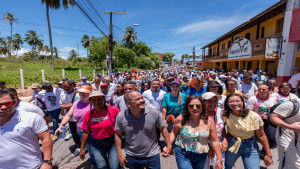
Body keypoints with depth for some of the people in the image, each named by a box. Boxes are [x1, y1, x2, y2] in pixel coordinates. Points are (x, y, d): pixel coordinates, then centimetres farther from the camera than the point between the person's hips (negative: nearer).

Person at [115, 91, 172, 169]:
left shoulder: (154, 113, -19)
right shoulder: (121, 116, -17)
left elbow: (163, 129, -4)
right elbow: (118, 135, -3)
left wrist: (169, 146, -1)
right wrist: (119, 155, 0)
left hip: (152, 155, 0)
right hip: (132, 157, 1)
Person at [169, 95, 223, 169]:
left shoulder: (209, 120, -9)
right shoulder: (181, 119, -14)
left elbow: (215, 141, -2)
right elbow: (174, 133, 2)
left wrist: (219, 160, -1)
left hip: (202, 156, 3)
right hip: (183, 154, -2)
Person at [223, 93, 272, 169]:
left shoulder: (254, 116, -16)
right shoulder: (225, 115, -15)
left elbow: (261, 136, -8)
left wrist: (268, 154, -3)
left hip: (250, 147, 0)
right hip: (231, 145, 1)